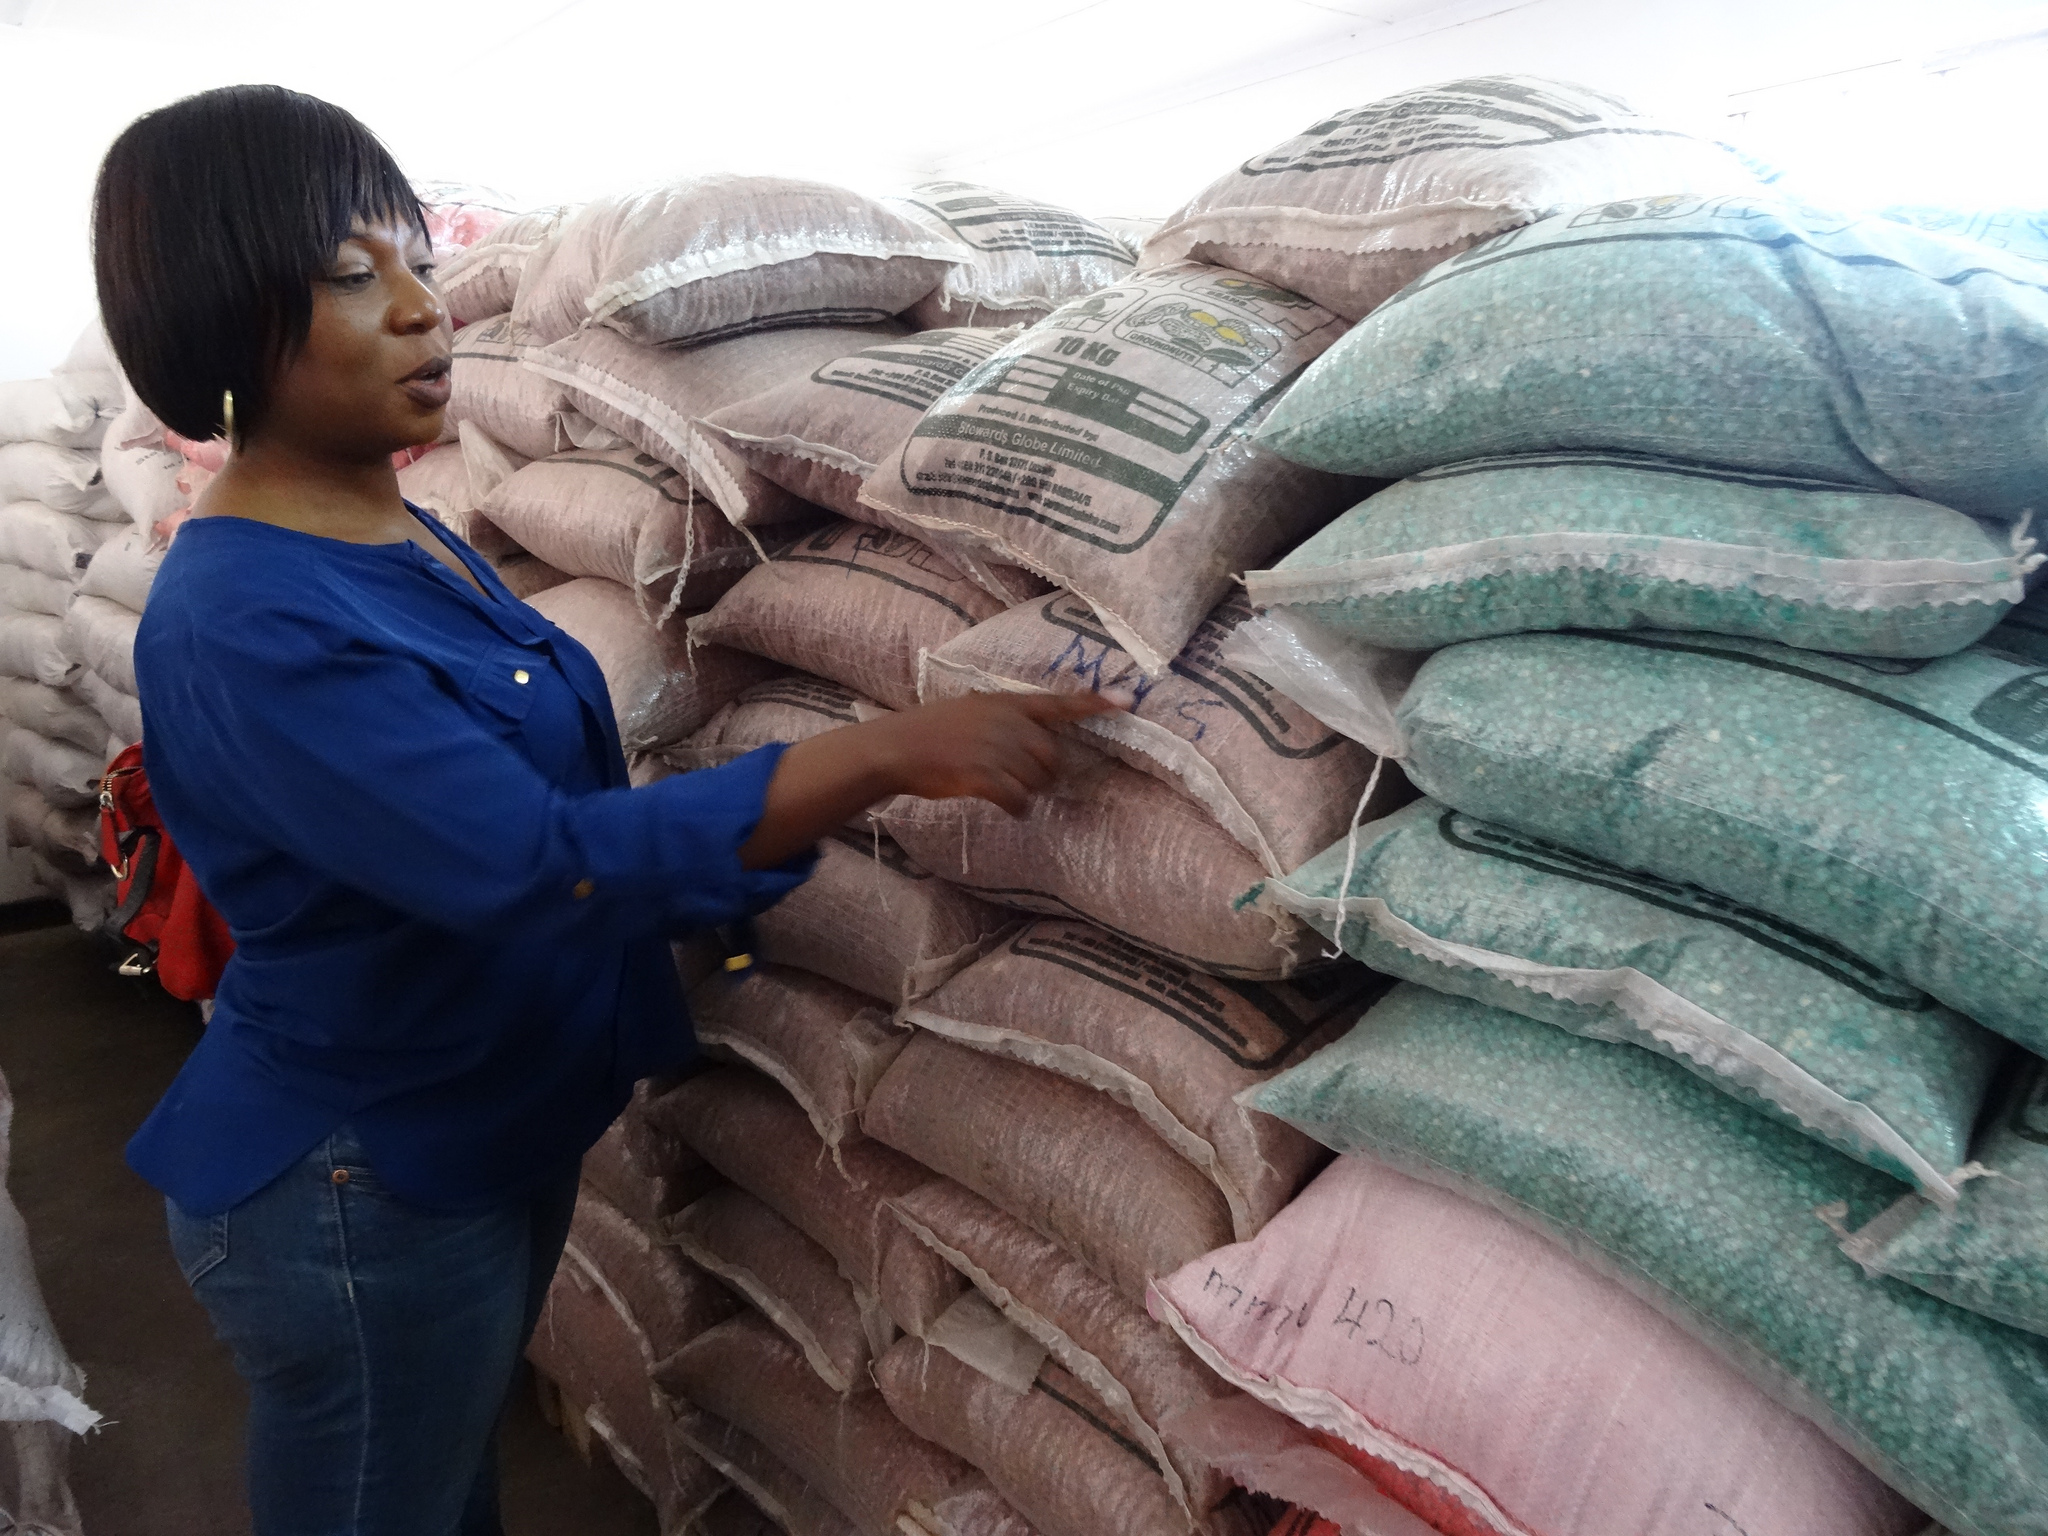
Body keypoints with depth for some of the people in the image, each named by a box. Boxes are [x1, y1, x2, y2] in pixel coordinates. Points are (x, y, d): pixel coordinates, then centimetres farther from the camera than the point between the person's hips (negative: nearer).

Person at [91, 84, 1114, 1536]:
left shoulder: (400, 531, 2)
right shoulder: (243, 626, -28)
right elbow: (537, 861, -35)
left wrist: (700, 876, 7)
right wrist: (893, 752, -36)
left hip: (494, 1126, 8)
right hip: (360, 1196, -8)